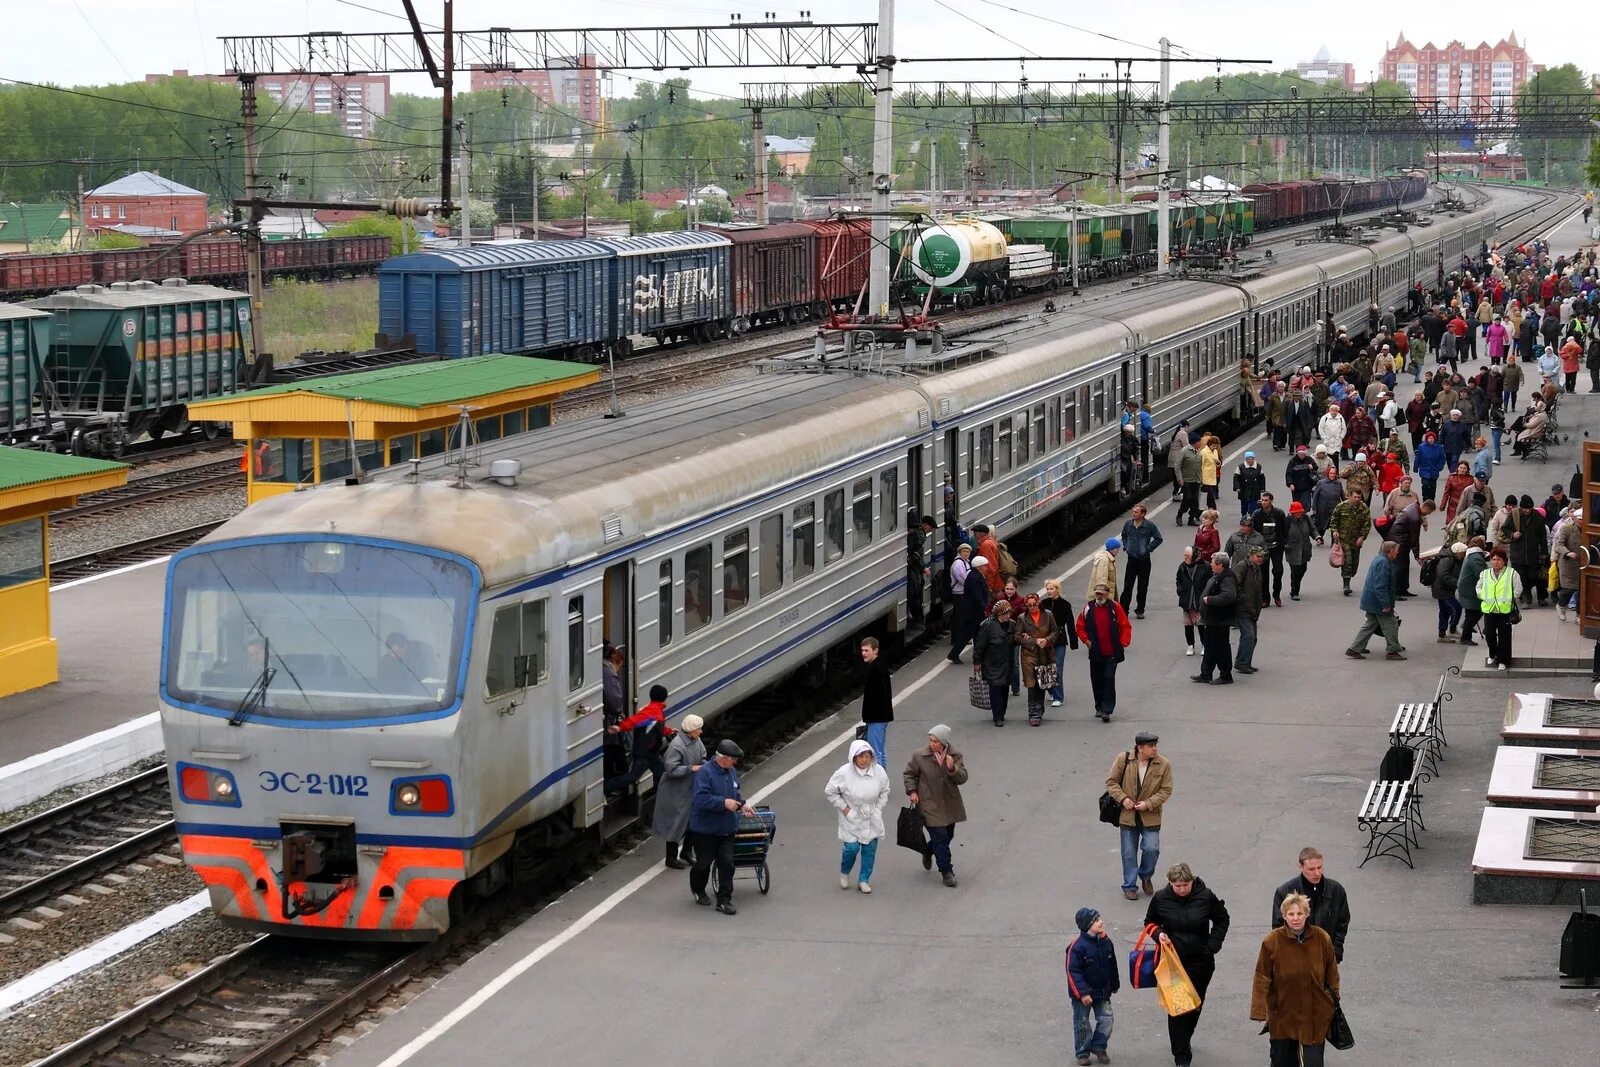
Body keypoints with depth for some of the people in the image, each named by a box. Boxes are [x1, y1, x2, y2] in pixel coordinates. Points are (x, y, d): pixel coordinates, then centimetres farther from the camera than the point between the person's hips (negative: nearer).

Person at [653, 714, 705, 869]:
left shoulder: (696, 741, 1)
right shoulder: (677, 745, -25)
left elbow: (702, 758, 17)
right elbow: (671, 769, -27)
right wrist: (691, 768, -26)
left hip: (691, 789, 8)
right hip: (676, 792, -8)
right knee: (676, 824, 2)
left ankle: (686, 853, 33)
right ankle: (671, 858, 16)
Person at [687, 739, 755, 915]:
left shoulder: (731, 772, 4)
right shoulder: (704, 773, -20)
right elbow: (700, 799, -30)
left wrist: (742, 804, 3)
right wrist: (724, 803, -31)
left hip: (727, 828, 6)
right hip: (705, 829, -6)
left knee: (727, 864, 1)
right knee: (704, 863, 11)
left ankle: (724, 901, 7)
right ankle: (698, 890, 38)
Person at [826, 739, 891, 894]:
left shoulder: (879, 771, -8)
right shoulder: (844, 773, -18)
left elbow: (885, 791, 9)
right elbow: (830, 792, -6)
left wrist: (878, 808, 1)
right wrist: (844, 808, -9)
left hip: (871, 819, 3)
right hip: (851, 819, -3)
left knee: (870, 849, 6)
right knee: (851, 848, -8)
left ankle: (864, 880, 23)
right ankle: (844, 873, 23)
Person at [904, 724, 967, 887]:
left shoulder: (955, 756, -3)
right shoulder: (920, 756, -9)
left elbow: (962, 778, -5)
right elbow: (909, 774, 4)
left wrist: (953, 768, -23)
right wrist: (912, 791, -7)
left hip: (950, 805, 4)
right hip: (929, 805, -4)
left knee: (947, 836, 18)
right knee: (940, 837, -9)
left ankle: (928, 851, 47)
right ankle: (946, 872, -1)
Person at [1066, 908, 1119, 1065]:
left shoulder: (1105, 941, -2)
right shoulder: (1077, 946, -22)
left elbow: (1112, 965, 12)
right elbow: (1072, 971, -20)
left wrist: (1115, 984, 21)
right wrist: (1082, 993, -22)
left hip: (1102, 993, 5)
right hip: (1083, 994, -5)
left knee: (1106, 1019, 3)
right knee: (1082, 1023, 7)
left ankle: (1099, 1047, 21)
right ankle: (1082, 1052, 22)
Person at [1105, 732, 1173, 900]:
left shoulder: (1163, 765, -8)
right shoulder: (1123, 759, -8)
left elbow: (1166, 790, -5)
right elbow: (1111, 782, 0)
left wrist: (1148, 804, -16)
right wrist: (1123, 799, -14)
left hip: (1150, 816, 0)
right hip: (1128, 815, 0)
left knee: (1151, 849, -6)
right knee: (1129, 853, 6)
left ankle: (1146, 877, 23)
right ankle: (1130, 886, 21)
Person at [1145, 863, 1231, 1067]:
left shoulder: (1206, 896, -8)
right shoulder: (1161, 898, -6)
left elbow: (1222, 920, 7)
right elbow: (1150, 921, 11)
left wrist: (1212, 945, -3)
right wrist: (1158, 933, -10)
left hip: (1200, 961, 1)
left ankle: (1184, 1040, 39)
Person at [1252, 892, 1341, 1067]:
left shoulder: (1322, 939, -7)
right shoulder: (1272, 941, -12)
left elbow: (1331, 974, 6)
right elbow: (1262, 978, -8)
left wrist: (1334, 999, 13)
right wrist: (1260, 1011, -11)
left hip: (1315, 1017, 0)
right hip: (1283, 1016, 0)